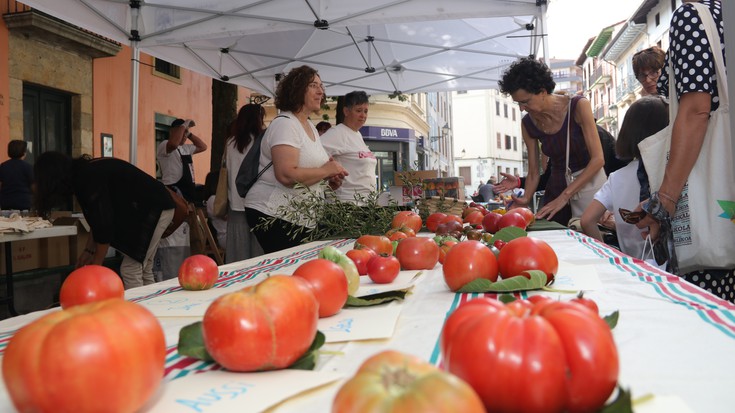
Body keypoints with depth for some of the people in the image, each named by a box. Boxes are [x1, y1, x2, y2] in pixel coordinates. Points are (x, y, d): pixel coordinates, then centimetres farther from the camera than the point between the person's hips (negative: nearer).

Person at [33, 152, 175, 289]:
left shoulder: (88, 178, -21)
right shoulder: (86, 170, 7)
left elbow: (104, 224, -19)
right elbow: (98, 219, 15)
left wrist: (96, 266, -9)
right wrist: (89, 250, 15)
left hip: (155, 209, -10)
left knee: (130, 271, -9)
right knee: (143, 271, 12)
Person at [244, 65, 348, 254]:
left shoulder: (310, 126, 16)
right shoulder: (284, 123, -13)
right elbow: (286, 175, -27)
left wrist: (329, 178, 11)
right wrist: (327, 170, -15)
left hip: (301, 217, 9)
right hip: (274, 215, -9)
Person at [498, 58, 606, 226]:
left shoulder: (578, 106, -15)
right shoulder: (528, 124, -2)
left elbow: (598, 159, -18)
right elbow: (534, 172, 2)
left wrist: (564, 196, -23)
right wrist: (525, 198, -18)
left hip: (589, 182, -3)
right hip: (556, 185, 4)